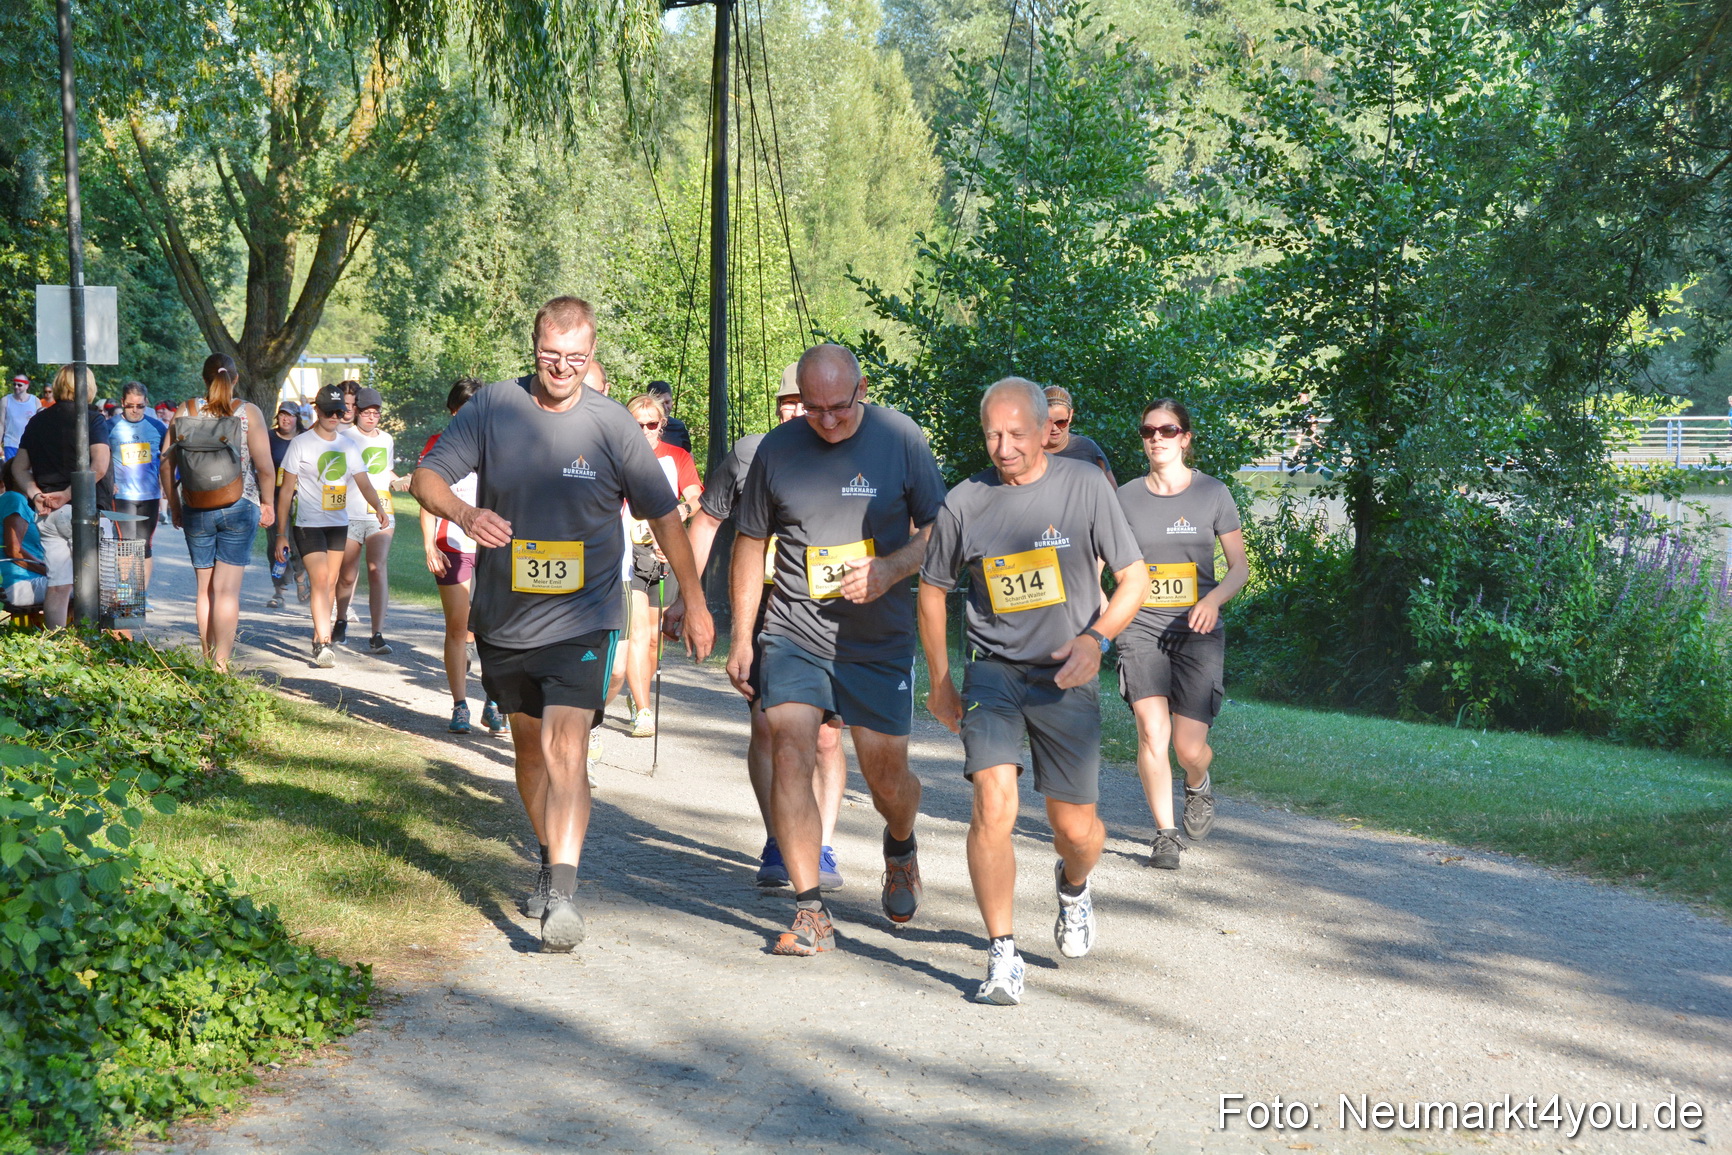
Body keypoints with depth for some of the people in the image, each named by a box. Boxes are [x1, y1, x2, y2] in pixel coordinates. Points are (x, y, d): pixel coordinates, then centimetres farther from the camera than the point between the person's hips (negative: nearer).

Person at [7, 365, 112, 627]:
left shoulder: (37, 421, 12)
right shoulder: (92, 419, -6)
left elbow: (18, 468, 10)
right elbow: (99, 466, -19)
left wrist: (35, 495, -2)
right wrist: (67, 495, -15)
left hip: (47, 514, 5)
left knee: (57, 586, 7)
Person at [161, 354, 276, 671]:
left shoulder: (185, 412, 3)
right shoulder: (248, 412, -4)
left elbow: (165, 464, 4)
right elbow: (264, 466, -7)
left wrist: (174, 505, 15)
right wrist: (268, 503, 7)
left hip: (196, 510, 2)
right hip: (240, 508, -2)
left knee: (205, 589, 13)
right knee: (227, 590, -3)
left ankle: (206, 658, 18)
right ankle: (221, 663, -7)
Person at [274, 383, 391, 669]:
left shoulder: (348, 446, 8)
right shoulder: (301, 444, -4)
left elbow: (364, 484, 5)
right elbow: (287, 491, -2)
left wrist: (379, 506, -18)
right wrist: (281, 535, -5)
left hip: (338, 524, 5)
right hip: (308, 524, -5)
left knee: (330, 583, 9)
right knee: (320, 582, -15)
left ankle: (319, 638, 22)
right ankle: (323, 645, -19)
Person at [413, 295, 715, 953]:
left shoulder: (612, 425, -5)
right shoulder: (492, 408, -3)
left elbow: (663, 515, 4)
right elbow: (426, 478, -4)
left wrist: (694, 604, 7)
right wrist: (464, 513, -27)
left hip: (581, 620, -3)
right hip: (503, 620, 3)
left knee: (566, 747, -18)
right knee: (529, 747, 17)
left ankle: (563, 894, -23)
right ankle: (549, 859, 38)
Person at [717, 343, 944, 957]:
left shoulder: (900, 438, -4)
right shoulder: (777, 449, 0)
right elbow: (750, 545, 9)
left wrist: (891, 568, -17)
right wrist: (741, 641, 7)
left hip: (879, 638, -1)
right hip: (793, 635, 1)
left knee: (887, 776, 4)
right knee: (789, 753, -16)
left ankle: (901, 847, 41)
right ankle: (810, 912, -10)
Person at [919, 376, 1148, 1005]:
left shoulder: (1085, 486, -4)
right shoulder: (964, 502, -3)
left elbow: (1134, 577, 1)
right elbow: (932, 589, 12)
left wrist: (1095, 637, -16)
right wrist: (940, 681, 14)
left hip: (1066, 677, 0)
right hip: (992, 671, 0)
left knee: (1075, 827, 7)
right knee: (993, 806, -19)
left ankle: (1073, 885, 44)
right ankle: (1003, 955, -7)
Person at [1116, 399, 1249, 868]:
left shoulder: (1212, 494, 2)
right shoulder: (1127, 498, 5)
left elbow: (1240, 566, 3)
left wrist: (1214, 599, -16)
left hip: (1197, 633, -1)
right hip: (1141, 630, 1)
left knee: (1189, 748, -5)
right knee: (1151, 732, -15)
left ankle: (1198, 786, 32)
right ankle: (1165, 834, 1)